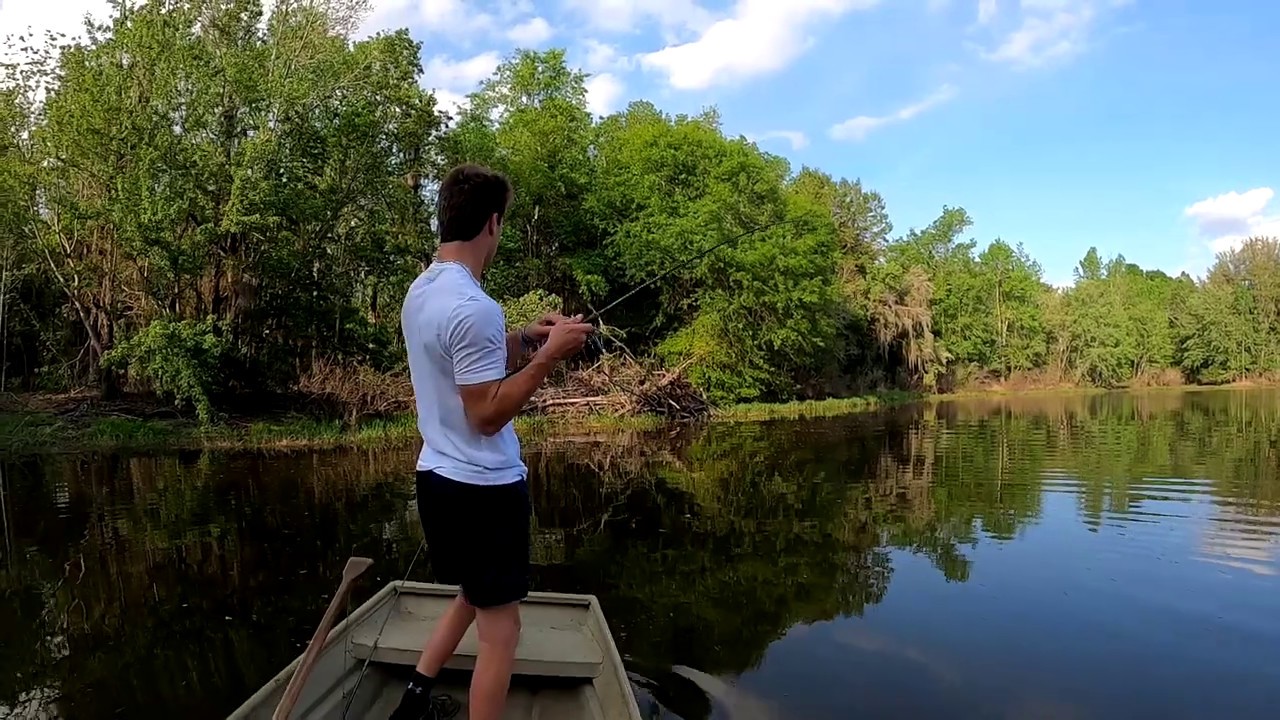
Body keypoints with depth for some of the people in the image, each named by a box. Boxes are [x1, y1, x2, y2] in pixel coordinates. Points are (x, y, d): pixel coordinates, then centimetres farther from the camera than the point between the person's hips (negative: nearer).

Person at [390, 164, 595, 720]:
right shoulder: (473, 307, -23)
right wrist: (548, 355, -20)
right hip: (483, 487, -10)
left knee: (473, 597, 27)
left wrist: (521, 339, 10)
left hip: (439, 477, 10)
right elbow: (487, 414, -22)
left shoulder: (420, 292, 7)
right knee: (500, 627, 3)